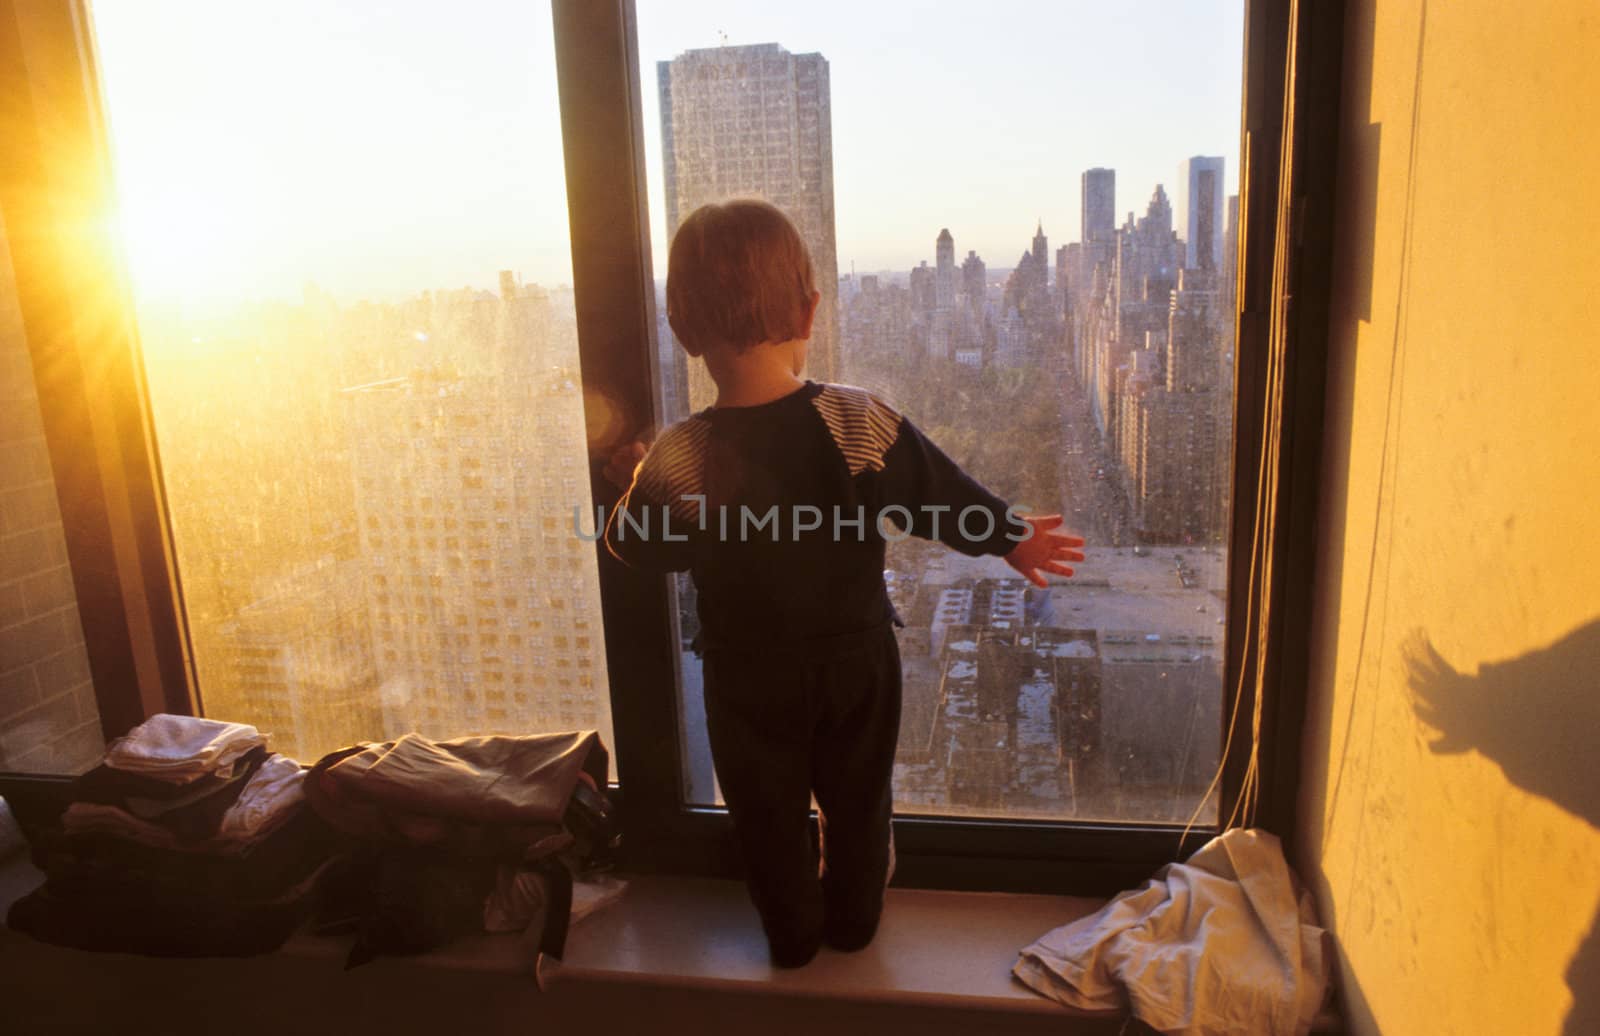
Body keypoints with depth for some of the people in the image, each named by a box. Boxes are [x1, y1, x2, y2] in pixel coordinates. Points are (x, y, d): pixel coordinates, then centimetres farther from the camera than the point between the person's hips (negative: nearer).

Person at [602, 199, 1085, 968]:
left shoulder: (676, 463, -25)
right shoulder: (863, 425, -21)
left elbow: (637, 546, -7)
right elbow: (950, 501, -9)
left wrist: (633, 482, 12)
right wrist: (1014, 537, 10)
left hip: (748, 678, -1)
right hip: (857, 656, 2)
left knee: (768, 812, 22)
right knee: (856, 799, 25)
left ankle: (792, 934, 43)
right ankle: (852, 920, 46)